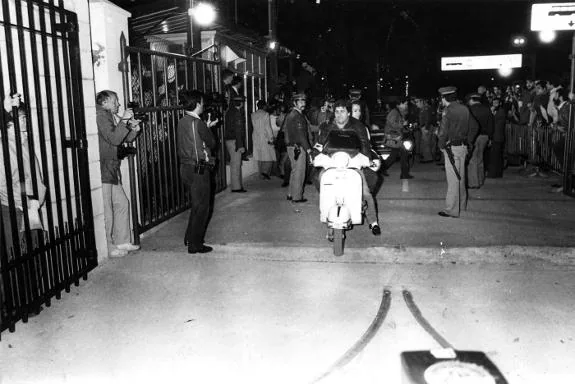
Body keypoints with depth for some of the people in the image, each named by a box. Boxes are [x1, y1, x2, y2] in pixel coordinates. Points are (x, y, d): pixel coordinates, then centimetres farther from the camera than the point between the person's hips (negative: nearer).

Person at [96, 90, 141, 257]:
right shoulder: (101, 116, -13)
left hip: (111, 170, 10)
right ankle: (108, 248, 6)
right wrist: (123, 120, -16)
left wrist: (134, 129, 4)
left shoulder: (111, 117, 18)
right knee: (106, 211, -4)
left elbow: (125, 139, 21)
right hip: (103, 170, -10)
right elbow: (114, 139, -23)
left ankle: (122, 242, 24)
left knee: (122, 203, 14)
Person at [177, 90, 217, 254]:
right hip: (199, 169, -9)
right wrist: (209, 128, 8)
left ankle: (190, 238, 31)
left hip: (186, 168, 9)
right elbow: (212, 143, -7)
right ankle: (195, 245, 7)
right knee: (202, 207, 2)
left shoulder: (182, 122, 7)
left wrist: (207, 127, 16)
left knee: (196, 205, 22)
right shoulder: (198, 123, -17)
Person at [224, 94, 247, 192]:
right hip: (234, 141, -9)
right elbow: (238, 130, -19)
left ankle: (239, 185, 22)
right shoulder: (237, 113, -14)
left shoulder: (229, 111, 13)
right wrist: (240, 145, -19)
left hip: (229, 140, 9)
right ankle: (236, 187, -1)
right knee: (236, 164, -5)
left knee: (235, 164, 14)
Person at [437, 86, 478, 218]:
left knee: (453, 179, -5)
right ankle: (462, 204, 30)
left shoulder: (448, 110, -14)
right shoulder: (464, 109, 9)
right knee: (460, 177, 19)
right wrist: (468, 141, 19)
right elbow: (474, 127, 16)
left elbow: (443, 131, -21)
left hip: (452, 148, -8)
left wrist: (441, 145, -7)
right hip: (463, 147, 8)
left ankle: (452, 210, -2)